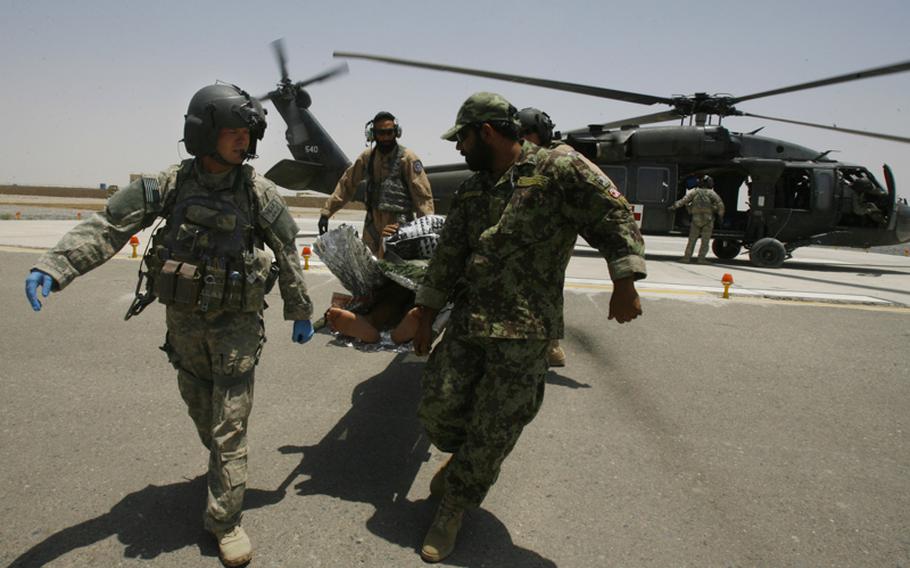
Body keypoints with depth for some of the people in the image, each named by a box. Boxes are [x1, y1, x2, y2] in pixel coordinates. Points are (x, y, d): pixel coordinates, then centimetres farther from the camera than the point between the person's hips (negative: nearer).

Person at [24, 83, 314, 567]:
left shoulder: (258, 193, -10)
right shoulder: (170, 185, -7)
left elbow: (288, 256, -3)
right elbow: (109, 226, -12)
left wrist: (300, 313, 2)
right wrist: (53, 268, -25)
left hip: (236, 323, -3)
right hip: (183, 321, 3)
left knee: (229, 423, -1)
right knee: (200, 409, 21)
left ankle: (225, 519, 12)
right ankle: (222, 469, 49)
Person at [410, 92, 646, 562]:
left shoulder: (560, 170, -5)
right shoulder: (471, 190, 13)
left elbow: (614, 218, -8)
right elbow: (447, 257, 15)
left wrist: (623, 286, -16)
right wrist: (425, 317, 15)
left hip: (525, 333, -5)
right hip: (466, 322, 5)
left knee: (493, 432, 3)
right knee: (437, 406, 2)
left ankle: (451, 513, 22)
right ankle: (462, 458, 36)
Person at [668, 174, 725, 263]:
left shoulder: (695, 192, 5)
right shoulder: (711, 193, 2)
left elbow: (684, 200, -3)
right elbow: (720, 203, -7)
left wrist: (673, 207, -2)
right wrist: (720, 215, 3)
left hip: (696, 218, 2)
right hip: (708, 219, -1)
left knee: (692, 239, 8)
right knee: (705, 241, 4)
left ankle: (687, 257, 4)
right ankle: (701, 258, 0)